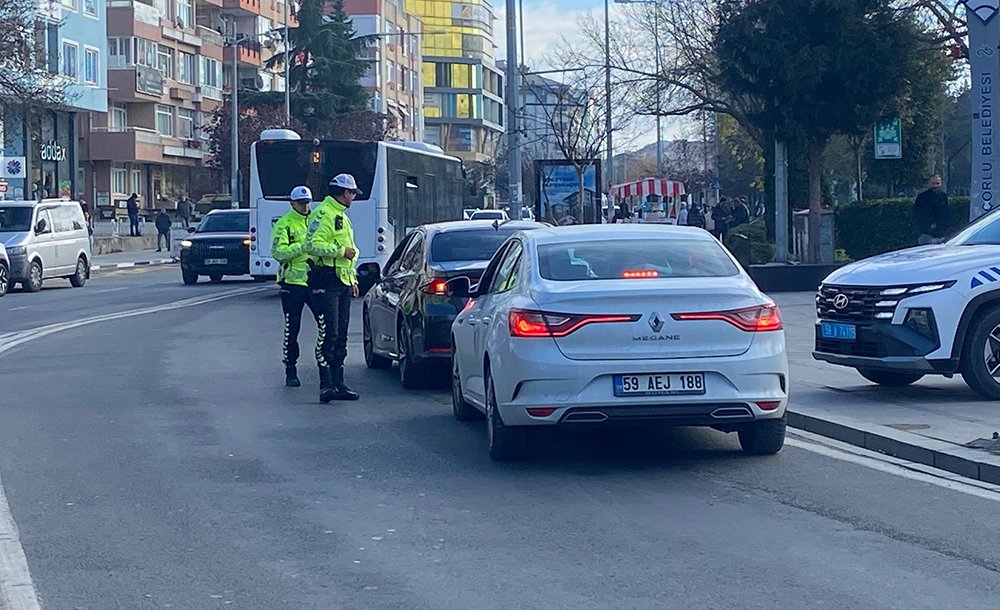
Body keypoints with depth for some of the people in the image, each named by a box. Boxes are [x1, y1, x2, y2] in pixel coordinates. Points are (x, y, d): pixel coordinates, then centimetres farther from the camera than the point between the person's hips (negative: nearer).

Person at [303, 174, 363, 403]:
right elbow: (312, 244, -21)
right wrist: (340, 251, -19)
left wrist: (352, 278, 24)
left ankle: (338, 384, 13)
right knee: (328, 334, -12)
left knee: (341, 336, 9)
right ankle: (326, 386, -12)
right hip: (325, 282, -10)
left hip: (342, 282, 10)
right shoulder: (323, 213, -10)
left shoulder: (342, 216, 23)